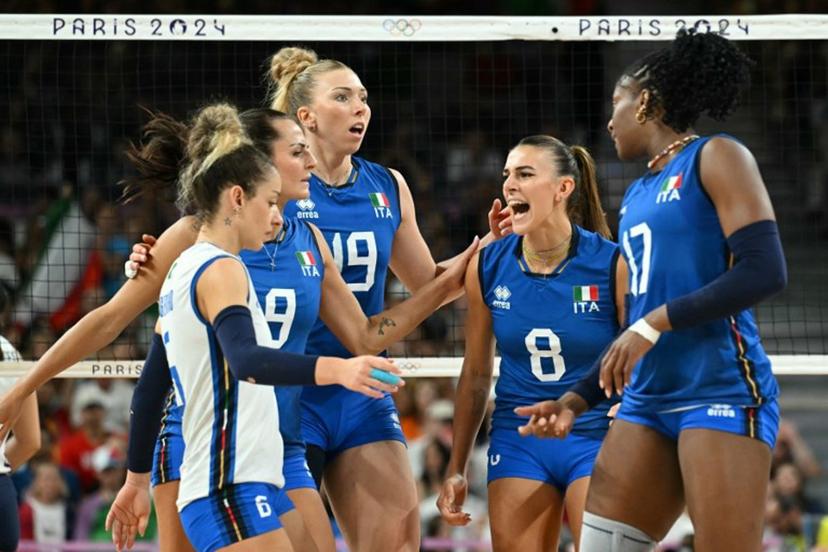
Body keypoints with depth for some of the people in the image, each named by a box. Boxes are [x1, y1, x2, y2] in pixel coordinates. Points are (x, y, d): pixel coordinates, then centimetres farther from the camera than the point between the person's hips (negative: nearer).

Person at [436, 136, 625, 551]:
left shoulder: (613, 265, -12)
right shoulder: (487, 267, -1)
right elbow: (475, 376, 9)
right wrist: (456, 469, 10)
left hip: (595, 439, -3)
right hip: (517, 442, 3)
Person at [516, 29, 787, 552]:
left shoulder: (715, 157, -2)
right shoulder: (636, 196, 21)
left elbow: (766, 270, -15)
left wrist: (656, 322, -17)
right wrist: (577, 400, 18)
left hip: (722, 394, -8)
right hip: (647, 403, 8)